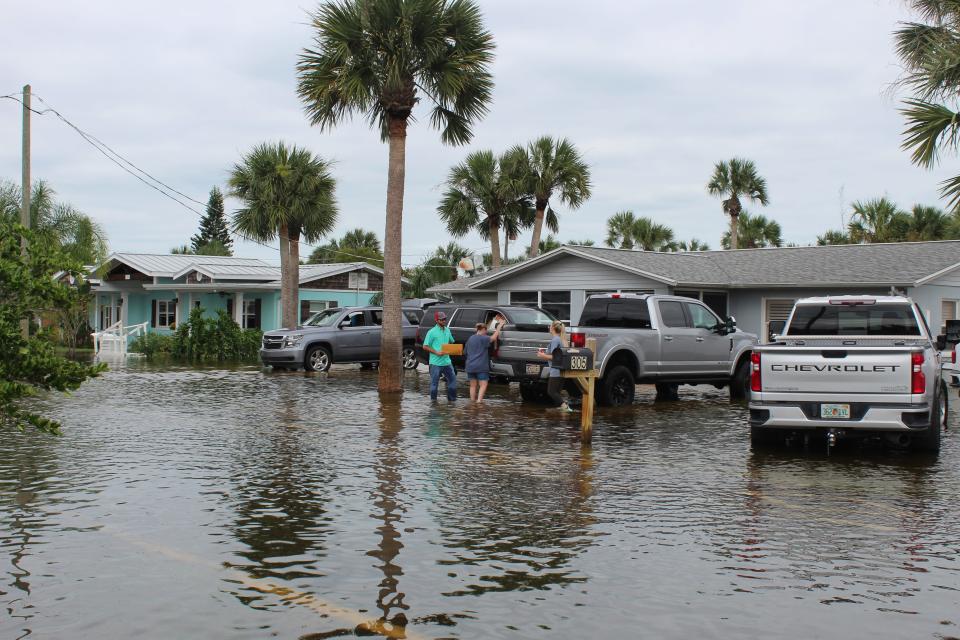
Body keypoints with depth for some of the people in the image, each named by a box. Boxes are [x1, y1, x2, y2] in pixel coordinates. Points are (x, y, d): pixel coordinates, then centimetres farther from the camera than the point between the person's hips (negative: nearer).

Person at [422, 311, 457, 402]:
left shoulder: (447, 331, 10)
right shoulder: (432, 332, -10)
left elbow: (451, 342, 24)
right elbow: (425, 346, -10)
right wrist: (437, 352, -19)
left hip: (447, 361, 6)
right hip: (436, 362, -6)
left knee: (452, 379, 9)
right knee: (434, 382, 1)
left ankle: (452, 399, 20)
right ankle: (433, 400, 11)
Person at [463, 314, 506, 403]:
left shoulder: (470, 338, 11)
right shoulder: (483, 338, -8)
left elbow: (465, 351, 18)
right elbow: (493, 338, -20)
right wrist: (499, 326, -14)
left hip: (470, 366, 6)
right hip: (481, 366, -6)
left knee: (473, 385, 14)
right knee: (483, 385, -3)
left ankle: (472, 400, 15)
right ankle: (479, 400, -15)